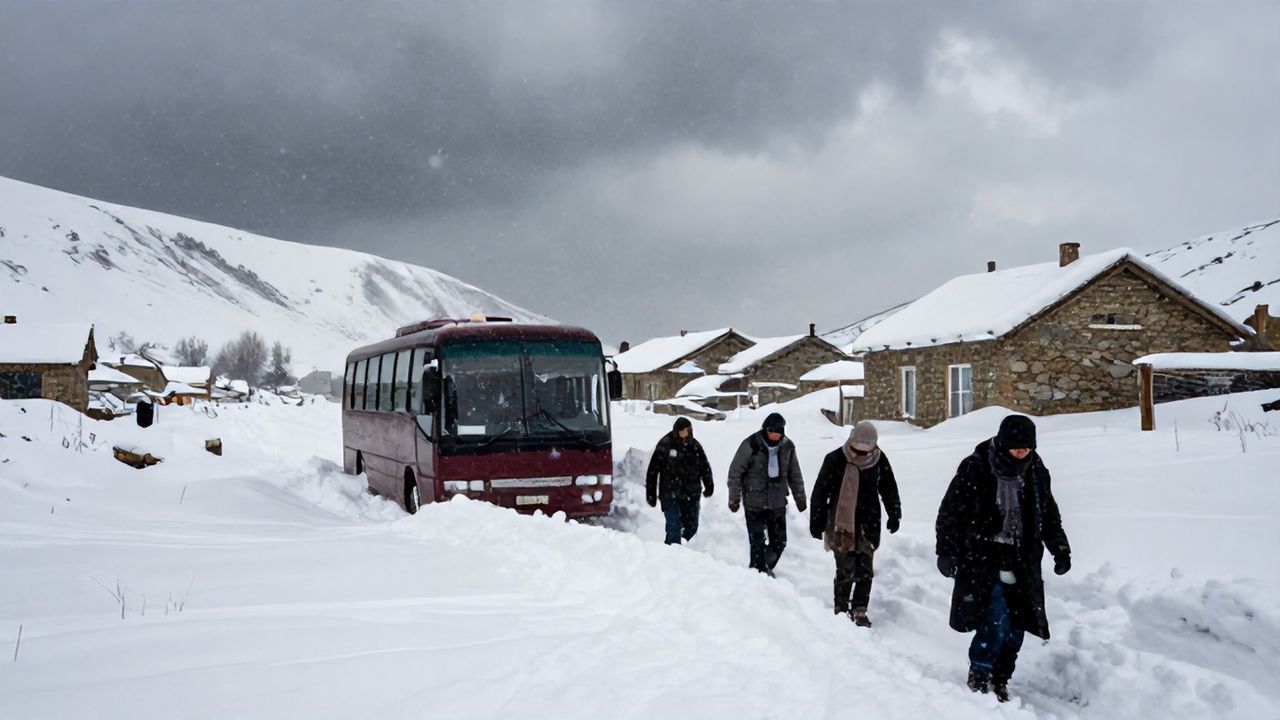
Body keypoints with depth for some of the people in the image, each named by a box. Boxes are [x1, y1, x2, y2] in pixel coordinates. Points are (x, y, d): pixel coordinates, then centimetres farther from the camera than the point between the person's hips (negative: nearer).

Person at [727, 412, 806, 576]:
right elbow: (735, 472, -9)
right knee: (758, 542, -5)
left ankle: (767, 569, 29)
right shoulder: (751, 445, -14)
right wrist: (734, 498, -9)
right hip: (754, 502, -4)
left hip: (778, 502, 5)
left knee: (779, 541, 9)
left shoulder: (788, 446, 0)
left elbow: (795, 474, 13)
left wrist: (800, 497, 16)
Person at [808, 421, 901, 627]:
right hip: (841, 524, -3)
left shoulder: (879, 460, 0)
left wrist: (894, 515, 16)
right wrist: (817, 523, -3)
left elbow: (889, 489, 14)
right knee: (846, 569, -5)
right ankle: (841, 608, 10)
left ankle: (860, 610, 15)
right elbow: (820, 492, -5)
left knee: (865, 570, 5)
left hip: (868, 525, 3)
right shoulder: (835, 460, -10)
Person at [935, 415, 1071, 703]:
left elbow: (1050, 514, 18)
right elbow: (950, 512, -6)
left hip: (1022, 562, 5)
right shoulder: (975, 469, -11)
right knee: (995, 622, -16)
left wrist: (1060, 549, 10)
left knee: (1015, 627, 4)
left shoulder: (1036, 472, 5)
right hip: (983, 559, -5)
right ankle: (978, 681, 0)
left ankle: (999, 683, 18)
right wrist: (946, 551, -9)